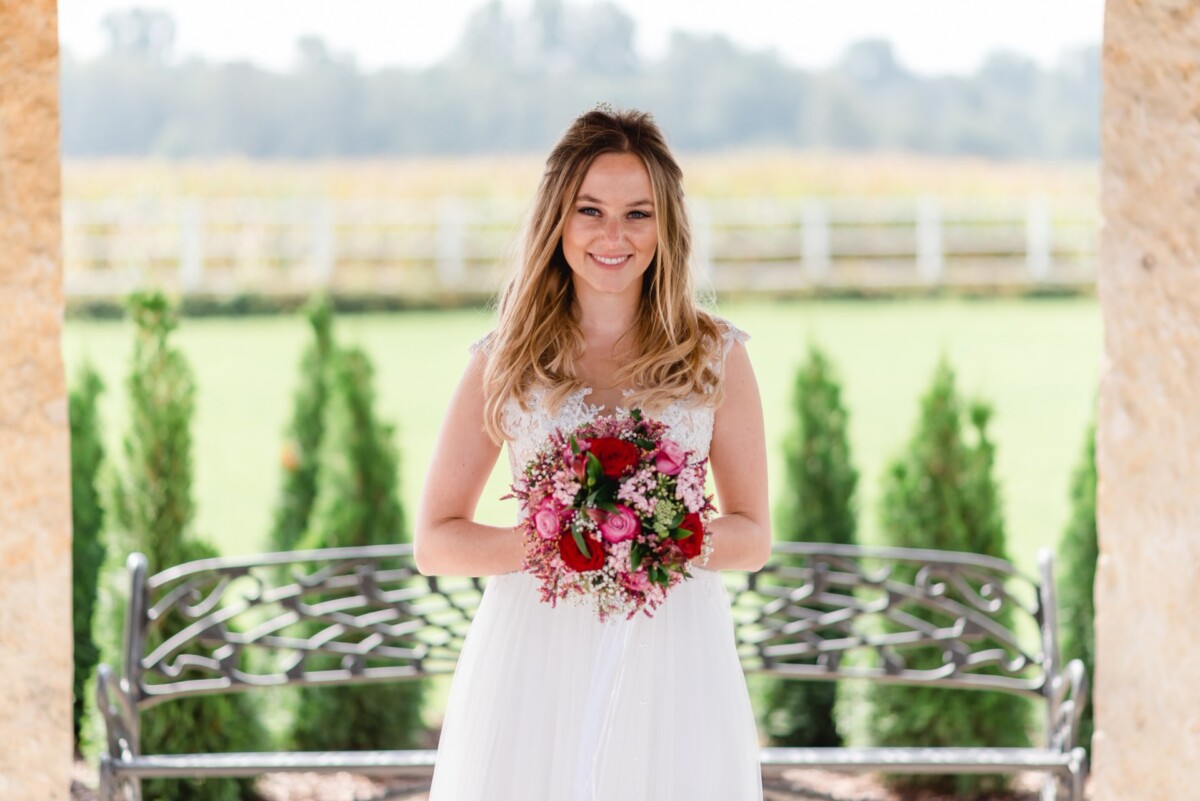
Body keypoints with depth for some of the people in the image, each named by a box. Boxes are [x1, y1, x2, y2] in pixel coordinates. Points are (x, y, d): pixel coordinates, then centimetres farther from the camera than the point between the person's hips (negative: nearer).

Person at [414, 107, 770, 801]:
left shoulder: (717, 356, 5)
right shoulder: (503, 362, 4)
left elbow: (752, 536, 8)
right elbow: (435, 542, 5)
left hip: (671, 660, 0)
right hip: (535, 658, 0)